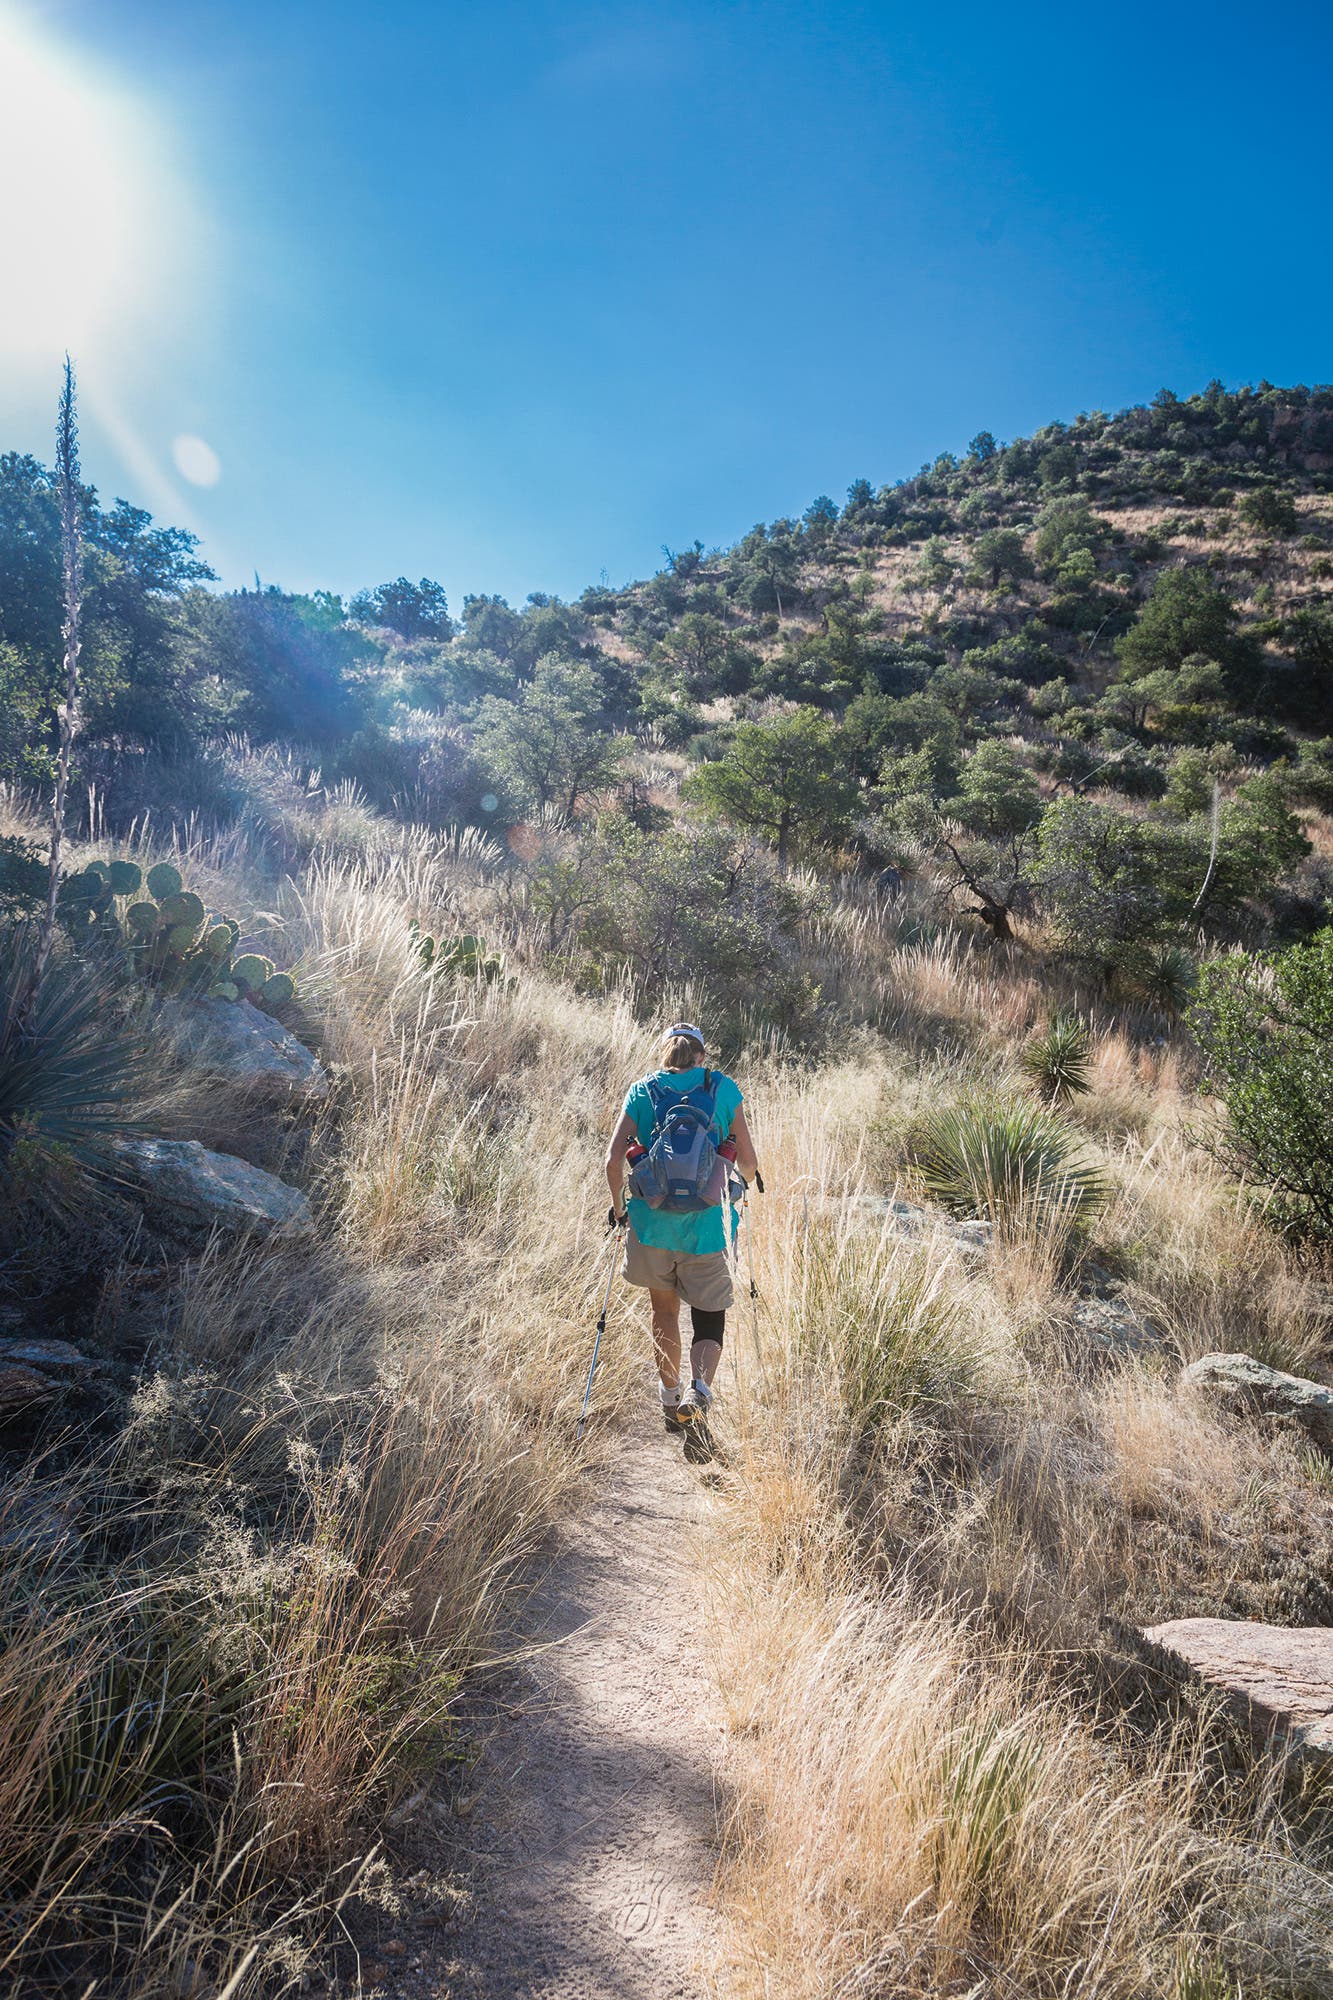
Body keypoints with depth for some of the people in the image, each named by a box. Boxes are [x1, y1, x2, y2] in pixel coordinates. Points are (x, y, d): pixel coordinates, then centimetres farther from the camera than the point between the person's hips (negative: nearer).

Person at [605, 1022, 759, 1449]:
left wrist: (618, 1207, 10)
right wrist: (736, 1188, 23)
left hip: (652, 1222, 1)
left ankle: (671, 1400, 32)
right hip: (707, 1224, -1)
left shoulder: (642, 1091, 2)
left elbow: (614, 1160, -5)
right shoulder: (724, 1089, 1)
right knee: (709, 1319, 10)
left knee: (664, 1312, 22)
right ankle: (698, 1390, -16)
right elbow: (748, 1163, 1)